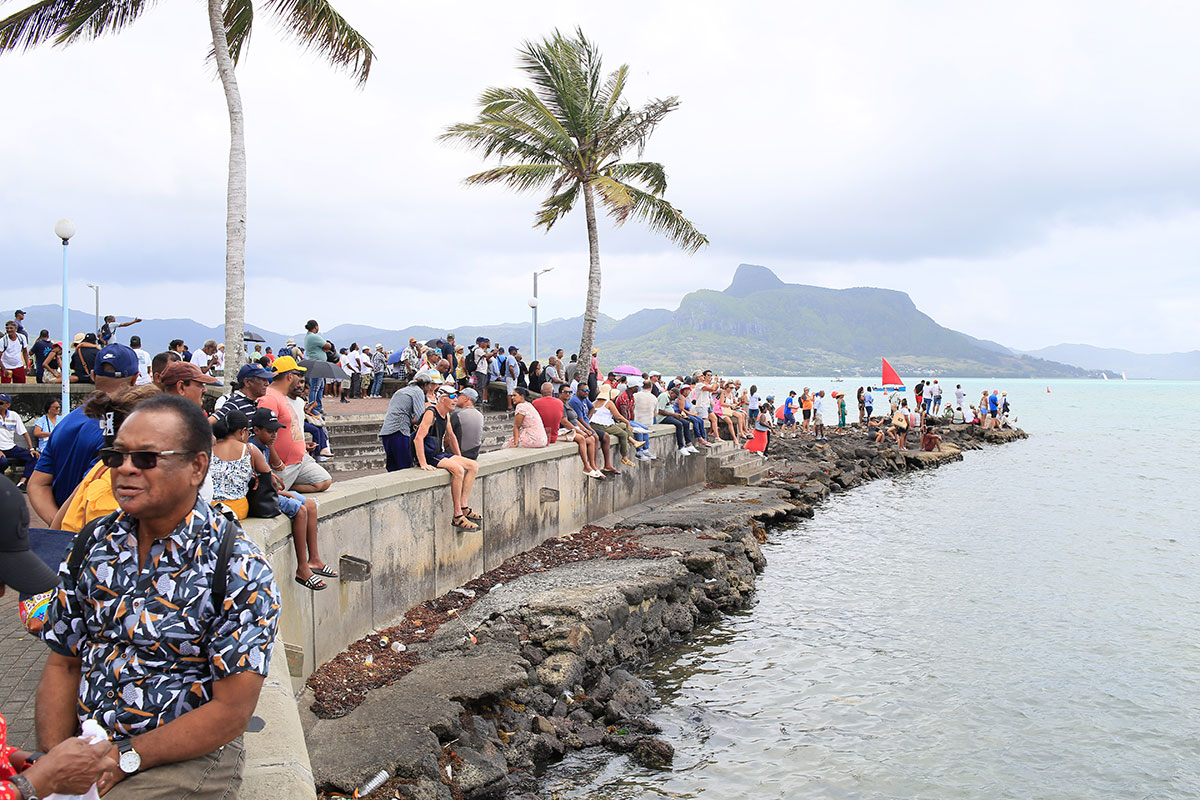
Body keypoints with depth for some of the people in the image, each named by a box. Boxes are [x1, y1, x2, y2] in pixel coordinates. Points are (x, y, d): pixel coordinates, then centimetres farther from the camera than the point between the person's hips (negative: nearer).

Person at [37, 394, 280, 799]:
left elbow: (231, 712, -14)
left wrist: (125, 759, -15)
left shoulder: (240, 571, -15)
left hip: (186, 755, -5)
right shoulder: (95, 544, 3)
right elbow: (62, 664, 8)